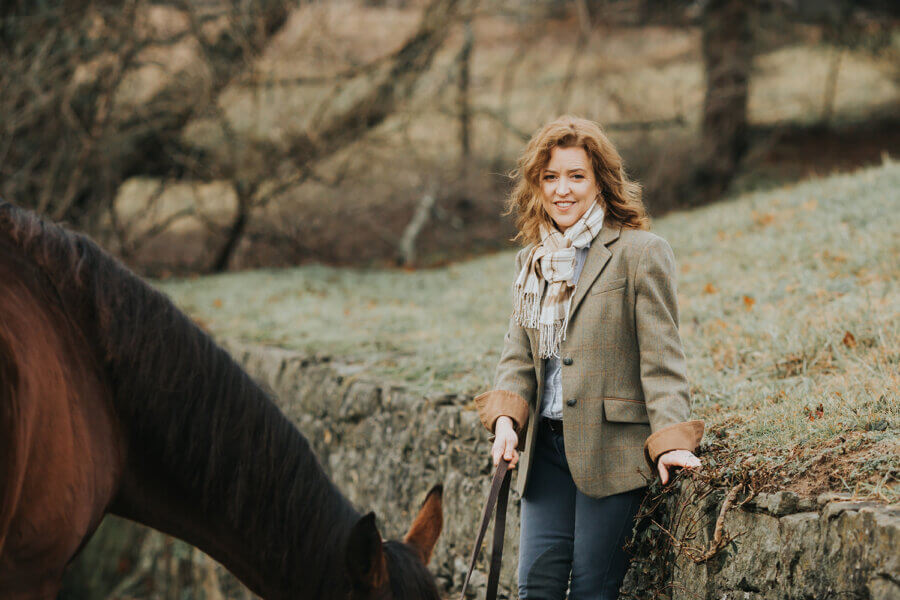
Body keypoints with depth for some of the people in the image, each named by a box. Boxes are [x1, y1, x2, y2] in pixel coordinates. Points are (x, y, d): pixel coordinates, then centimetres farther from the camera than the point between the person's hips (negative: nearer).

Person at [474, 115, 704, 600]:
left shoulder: (640, 252, -6)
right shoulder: (532, 260, 13)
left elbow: (660, 356, -8)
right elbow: (518, 355, 14)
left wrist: (669, 439, -17)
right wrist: (506, 418, -5)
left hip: (611, 449, -6)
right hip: (545, 446, 6)